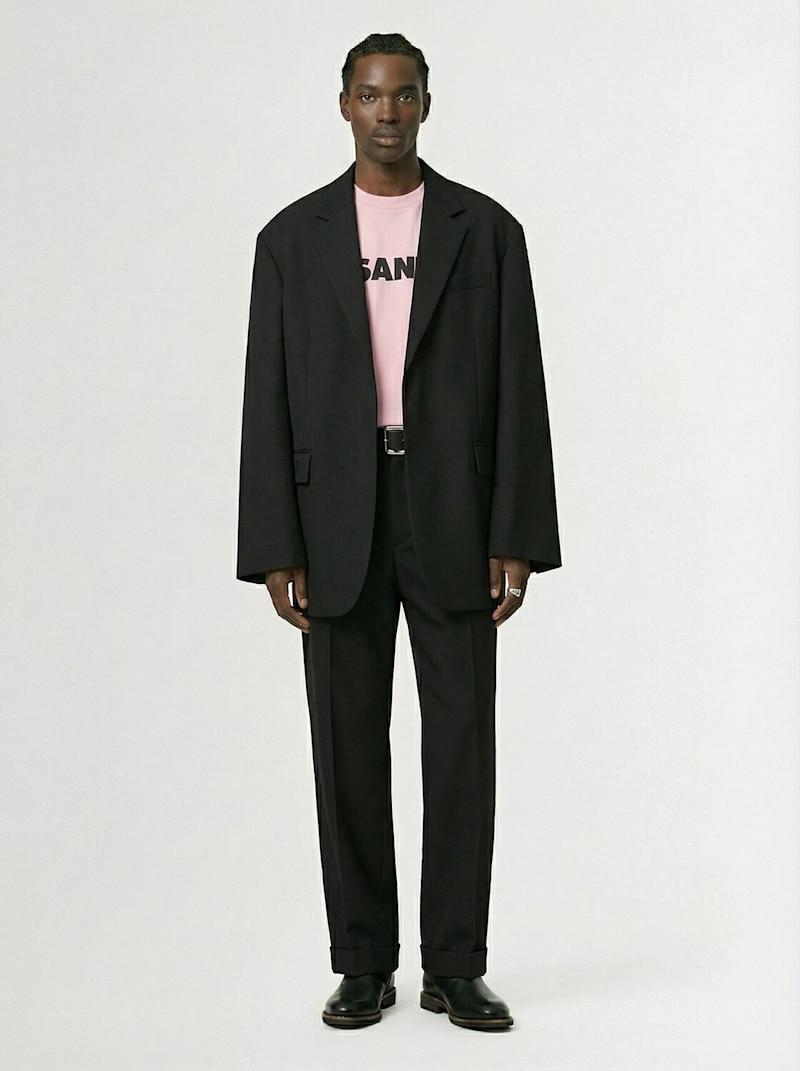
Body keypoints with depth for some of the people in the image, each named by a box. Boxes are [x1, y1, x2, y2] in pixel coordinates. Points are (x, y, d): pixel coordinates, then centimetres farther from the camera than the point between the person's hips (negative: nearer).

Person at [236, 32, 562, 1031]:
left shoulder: (486, 228, 4)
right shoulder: (293, 235, 6)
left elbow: (518, 392, 1)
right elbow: (270, 401, 3)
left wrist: (518, 539, -6)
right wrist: (273, 551, -5)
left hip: (453, 519, 0)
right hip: (338, 520, 1)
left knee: (461, 744, -1)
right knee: (350, 748, 3)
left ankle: (453, 968, 10)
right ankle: (364, 965, 14)